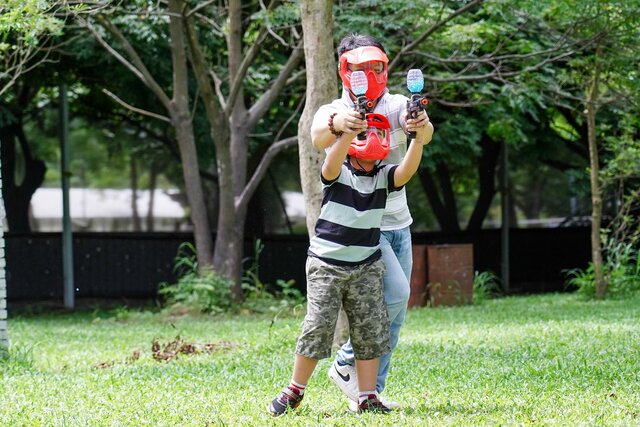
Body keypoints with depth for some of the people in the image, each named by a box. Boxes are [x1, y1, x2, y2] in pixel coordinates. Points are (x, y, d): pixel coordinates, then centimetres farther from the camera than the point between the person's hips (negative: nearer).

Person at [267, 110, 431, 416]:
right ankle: (294, 392, 9)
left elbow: (407, 170, -18)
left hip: (366, 267, 3)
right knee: (318, 327, -5)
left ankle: (367, 397, 7)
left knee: (370, 330, 0)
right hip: (326, 264, -3)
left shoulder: (383, 177, 2)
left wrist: (418, 139, -36)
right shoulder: (338, 173, -6)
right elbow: (331, 164, -31)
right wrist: (351, 132, -48)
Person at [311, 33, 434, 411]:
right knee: (395, 292, -21)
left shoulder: (397, 107, -1)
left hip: (398, 223, 5)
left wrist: (422, 127, -48)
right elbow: (318, 138, -32)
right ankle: (346, 364, -4)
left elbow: (424, 136, -22)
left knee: (397, 311, 6)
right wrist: (335, 125, -57)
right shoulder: (335, 112, -8)